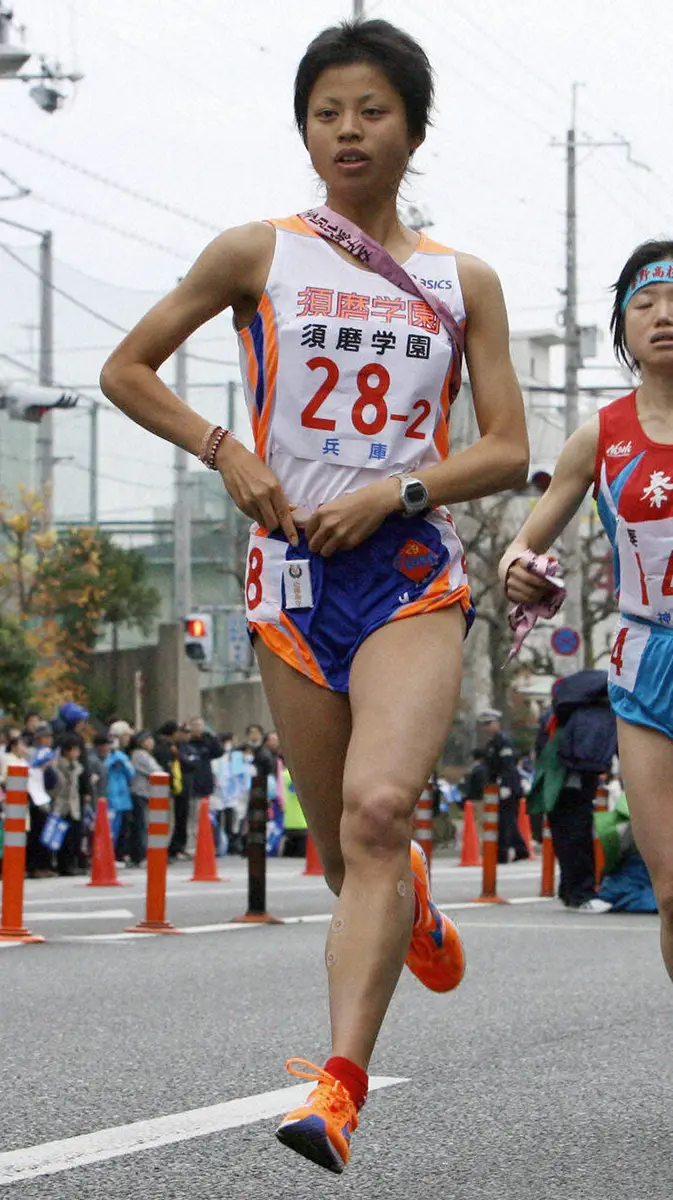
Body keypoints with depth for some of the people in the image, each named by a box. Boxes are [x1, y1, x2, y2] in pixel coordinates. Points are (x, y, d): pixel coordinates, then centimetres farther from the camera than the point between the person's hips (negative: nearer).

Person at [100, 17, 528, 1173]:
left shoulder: (464, 282, 7)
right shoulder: (256, 255, 5)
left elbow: (508, 450, 6)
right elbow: (126, 369, 11)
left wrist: (394, 490, -10)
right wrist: (225, 453, -4)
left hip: (413, 569, -1)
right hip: (295, 571, 1)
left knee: (378, 808, -23)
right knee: (344, 848, 7)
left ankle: (339, 1084, -28)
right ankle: (411, 908, 45)